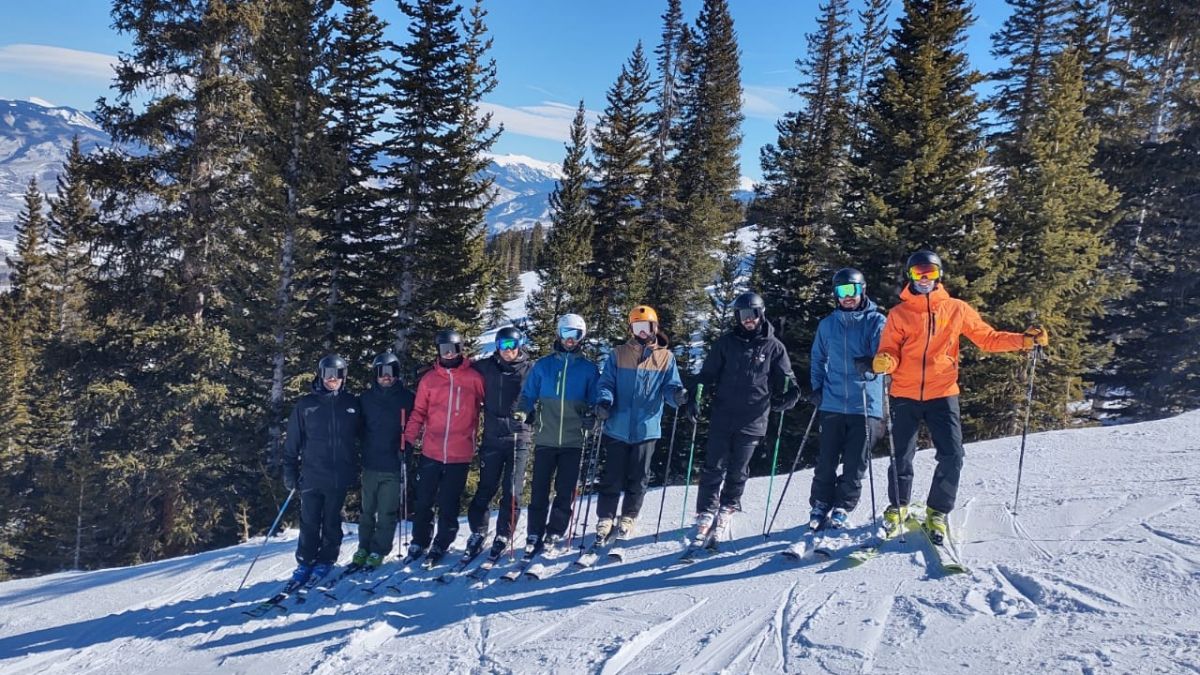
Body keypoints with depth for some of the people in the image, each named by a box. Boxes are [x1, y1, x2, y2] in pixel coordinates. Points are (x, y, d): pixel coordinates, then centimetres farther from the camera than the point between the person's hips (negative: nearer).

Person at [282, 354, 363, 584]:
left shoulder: (352, 404, 4)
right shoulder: (306, 404, 1)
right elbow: (292, 442, 4)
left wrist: (356, 470, 8)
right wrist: (290, 472, 1)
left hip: (340, 476, 1)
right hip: (312, 476, 0)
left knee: (332, 521, 9)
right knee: (309, 522, 3)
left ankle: (326, 561, 22)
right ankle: (305, 562, 16)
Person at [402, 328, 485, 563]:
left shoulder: (474, 378, 0)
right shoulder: (429, 379, 4)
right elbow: (419, 412, 6)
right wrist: (409, 438, -4)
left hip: (460, 454, -2)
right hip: (431, 452, 2)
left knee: (449, 503, 6)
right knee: (424, 501, 8)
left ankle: (442, 543, 22)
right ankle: (419, 542, 24)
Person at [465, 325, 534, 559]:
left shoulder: (530, 369, 1)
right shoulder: (486, 367, 5)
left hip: (519, 437, -1)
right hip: (492, 437, 1)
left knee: (513, 491, 1)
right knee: (486, 488, 5)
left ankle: (503, 535, 15)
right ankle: (478, 531, 22)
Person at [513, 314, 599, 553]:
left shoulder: (589, 369, 5)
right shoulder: (543, 365, 7)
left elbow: (595, 400, 6)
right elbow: (529, 394, 9)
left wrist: (591, 416, -13)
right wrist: (522, 411, -10)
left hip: (573, 441, 0)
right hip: (546, 438, 0)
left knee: (565, 491, 3)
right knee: (539, 488, 2)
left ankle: (554, 534, 14)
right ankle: (535, 534, 11)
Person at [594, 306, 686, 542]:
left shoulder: (666, 357, 5)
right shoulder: (618, 355, 5)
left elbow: (670, 387, 2)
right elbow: (606, 383, 4)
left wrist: (677, 394, -22)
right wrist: (604, 401, -17)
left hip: (647, 428, 0)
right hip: (617, 428, 0)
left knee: (638, 478, 9)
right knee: (612, 477, 4)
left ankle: (629, 518, 24)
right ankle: (605, 518, 16)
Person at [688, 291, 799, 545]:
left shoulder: (773, 346, 6)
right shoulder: (726, 343, 7)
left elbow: (786, 378, 10)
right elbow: (707, 374, 8)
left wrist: (790, 392, -12)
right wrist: (695, 397, -5)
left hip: (752, 420, 0)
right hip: (722, 417, 0)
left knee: (738, 471, 7)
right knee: (714, 468, -2)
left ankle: (727, 510, 23)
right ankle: (706, 515, 4)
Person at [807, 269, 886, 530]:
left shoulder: (876, 321, 2)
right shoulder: (827, 325, 11)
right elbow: (817, 359, 21)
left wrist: (870, 363, -31)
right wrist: (817, 387, 9)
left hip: (866, 404, -2)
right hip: (833, 404, 2)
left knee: (855, 463, 2)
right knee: (827, 460, 3)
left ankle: (842, 508, 15)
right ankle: (820, 504, 17)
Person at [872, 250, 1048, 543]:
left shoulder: (957, 309, 5)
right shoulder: (899, 314, 2)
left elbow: (987, 338, 8)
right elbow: (890, 352, -2)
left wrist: (1024, 340, -5)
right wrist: (884, 361, -26)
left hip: (942, 394, 1)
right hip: (905, 395, 0)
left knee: (951, 456, -6)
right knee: (901, 456, 7)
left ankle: (937, 511, 14)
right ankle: (898, 506, 31)